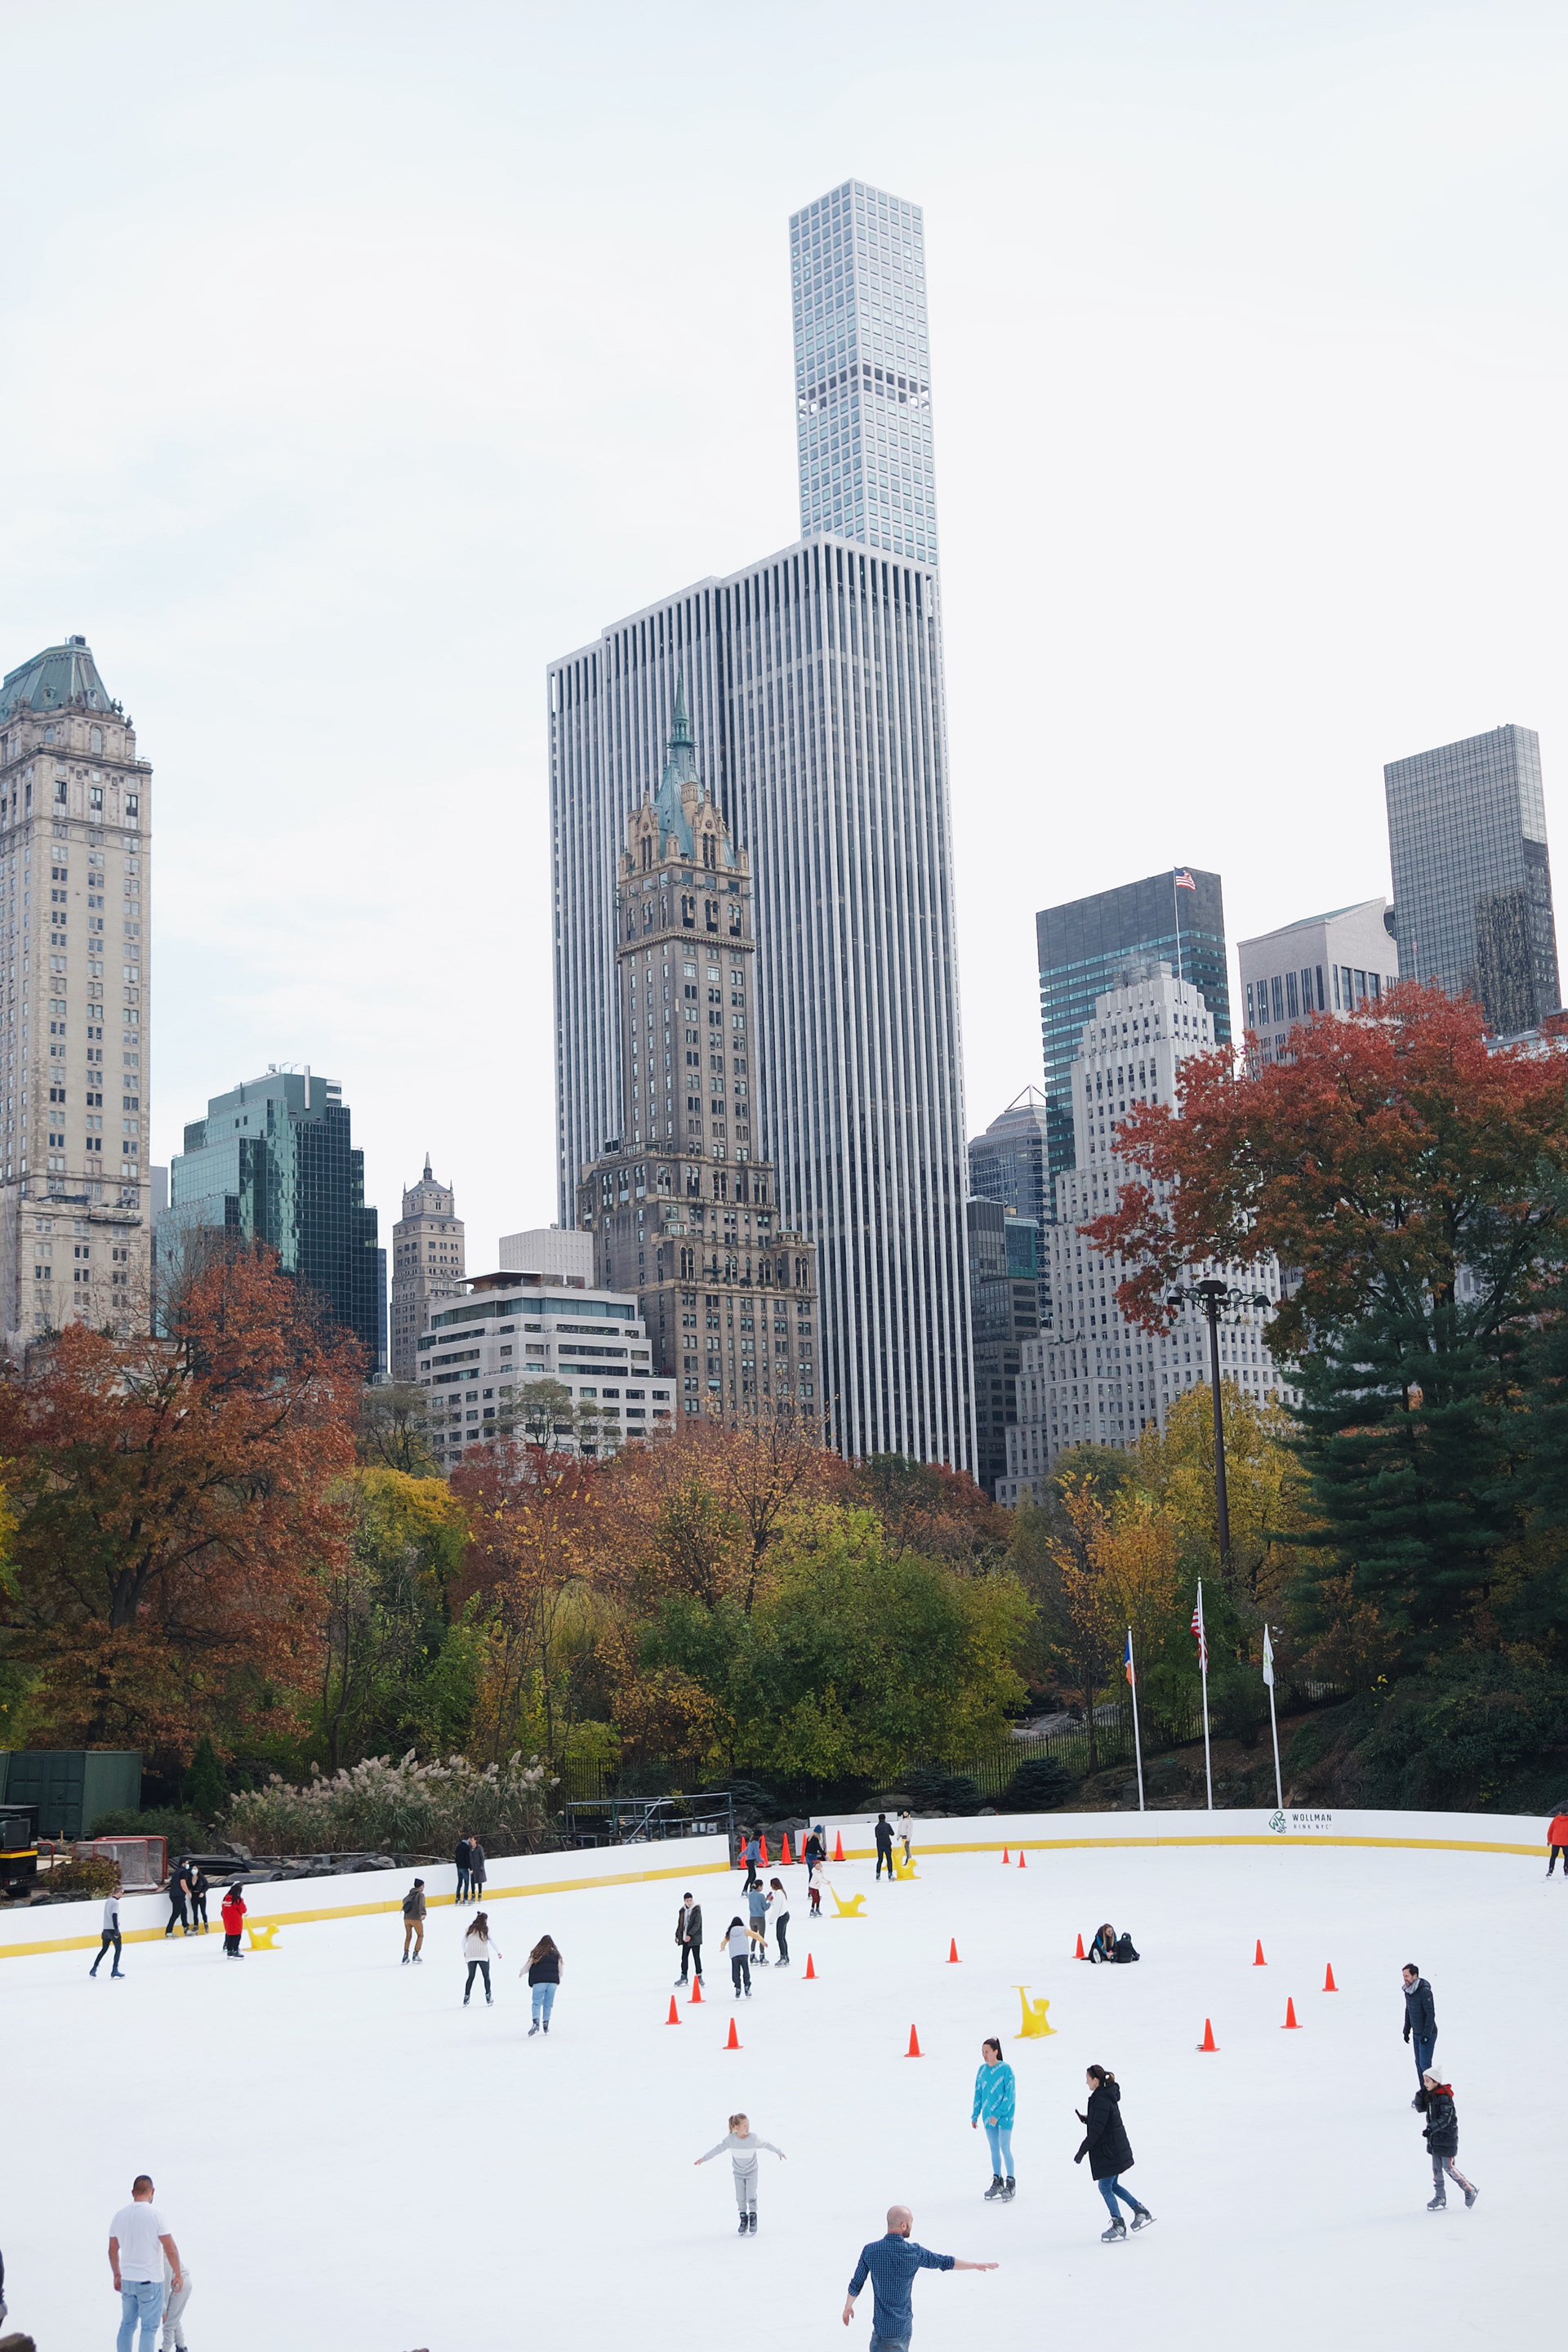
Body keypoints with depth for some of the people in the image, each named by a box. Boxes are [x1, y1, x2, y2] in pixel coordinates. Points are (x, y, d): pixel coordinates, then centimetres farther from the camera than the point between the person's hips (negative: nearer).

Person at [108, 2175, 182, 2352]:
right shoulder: (155, 2214, -12)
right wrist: (178, 2274, -1)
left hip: (127, 2280, 5)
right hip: (150, 2281, -5)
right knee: (149, 2328, 0)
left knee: (127, 2325, 16)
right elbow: (170, 2249, -13)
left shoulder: (120, 2215, 3)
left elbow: (112, 2251, 12)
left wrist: (117, 2275, 25)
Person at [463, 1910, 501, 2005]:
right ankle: (488, 1998, 6)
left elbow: (463, 1941, 9)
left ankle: (466, 1998, 8)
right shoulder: (486, 1929, -2)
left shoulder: (470, 1929, 5)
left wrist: (464, 1952, 26)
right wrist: (498, 1952, 11)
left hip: (471, 1956, 2)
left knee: (471, 1977, 13)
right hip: (483, 1955, -2)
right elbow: (492, 1942, -1)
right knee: (486, 1976, 10)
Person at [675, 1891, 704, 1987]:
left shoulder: (696, 1910, -10)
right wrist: (677, 1935, 18)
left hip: (695, 1938, -5)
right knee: (684, 1957, 7)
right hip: (685, 1938, 5)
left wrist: (690, 1935, -23)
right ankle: (683, 1977, 15)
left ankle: (699, 1976, 6)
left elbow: (697, 1924, -16)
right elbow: (680, 1924, 18)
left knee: (696, 1957, -1)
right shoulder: (682, 1910, 8)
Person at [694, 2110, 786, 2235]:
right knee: (740, 2198, 4)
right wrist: (703, 2158, -5)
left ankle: (753, 2219, 14)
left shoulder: (753, 2138, -24)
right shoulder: (730, 2139, -22)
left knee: (751, 2196, -6)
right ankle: (743, 2220, 21)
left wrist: (779, 2152, 3)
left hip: (751, 2172, -1)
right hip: (738, 2172, 1)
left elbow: (766, 2144, -8)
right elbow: (718, 2149, -10)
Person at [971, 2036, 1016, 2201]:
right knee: (994, 2149, 12)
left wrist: (998, 2114, -18)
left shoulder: (1006, 2070, -13)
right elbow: (978, 2094, 12)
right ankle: (997, 2182, 21)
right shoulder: (982, 2070, 5)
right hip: (989, 2116, 6)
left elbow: (1010, 2095, -14)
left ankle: (1010, 2183, 3)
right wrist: (975, 2116, 10)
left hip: (1004, 2115, -6)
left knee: (1005, 2148, -5)